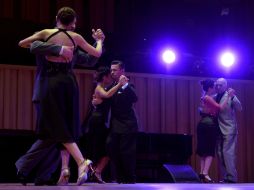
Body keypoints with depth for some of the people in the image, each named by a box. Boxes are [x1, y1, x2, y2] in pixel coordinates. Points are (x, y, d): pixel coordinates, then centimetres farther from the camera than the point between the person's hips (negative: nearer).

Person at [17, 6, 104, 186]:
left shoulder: (46, 33, 3)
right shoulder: (75, 37, 7)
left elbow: (21, 43, 12)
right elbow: (97, 53, 16)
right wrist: (99, 40, 36)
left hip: (51, 81, -3)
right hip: (69, 81, 3)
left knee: (57, 126, -4)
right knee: (67, 125, 12)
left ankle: (81, 161, -21)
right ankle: (65, 168, 6)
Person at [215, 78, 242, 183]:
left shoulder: (230, 96, -4)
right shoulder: (214, 97, 11)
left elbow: (239, 108, -14)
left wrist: (233, 97, -29)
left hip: (229, 129, -6)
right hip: (218, 130, 6)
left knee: (228, 152, -12)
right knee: (220, 154, 6)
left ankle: (232, 177, -10)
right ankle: (225, 177, 12)